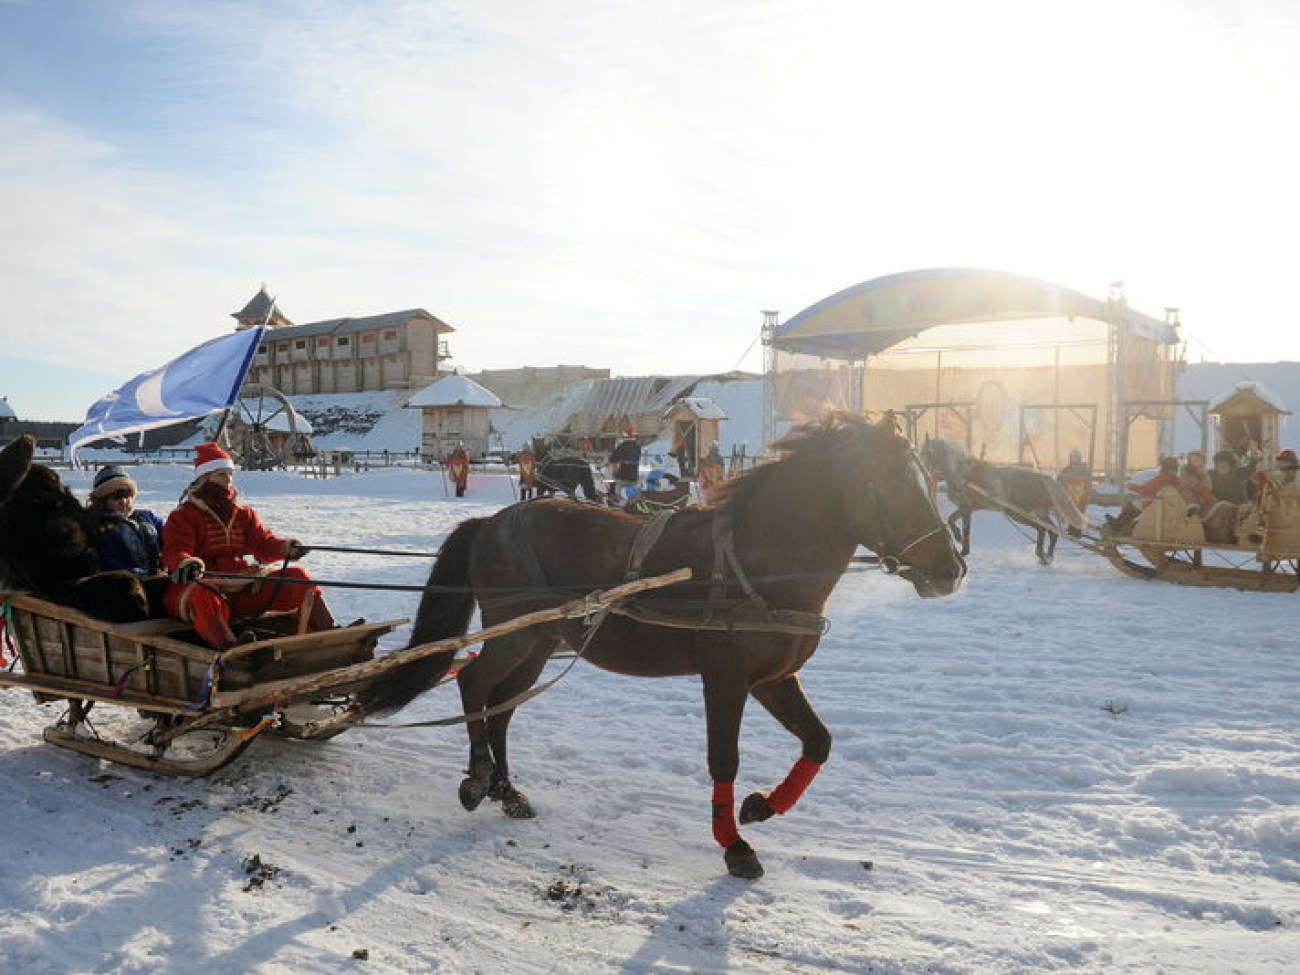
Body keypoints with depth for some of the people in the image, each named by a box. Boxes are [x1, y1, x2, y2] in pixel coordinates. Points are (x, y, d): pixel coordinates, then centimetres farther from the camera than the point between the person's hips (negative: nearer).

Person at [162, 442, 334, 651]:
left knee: (297, 577, -9)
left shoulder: (243, 513, 18)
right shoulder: (183, 516, 3)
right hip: (203, 583, -5)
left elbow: (262, 542, 6)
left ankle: (327, 632, -19)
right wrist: (187, 563, -37)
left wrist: (284, 547, -18)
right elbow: (175, 552, -12)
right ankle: (229, 646, -66)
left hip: (244, 589, 5)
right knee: (202, 595, -41)